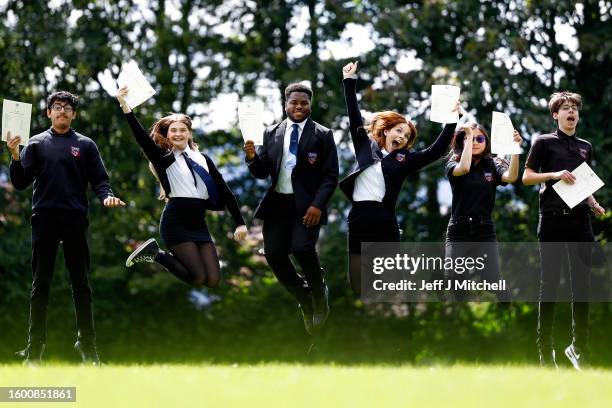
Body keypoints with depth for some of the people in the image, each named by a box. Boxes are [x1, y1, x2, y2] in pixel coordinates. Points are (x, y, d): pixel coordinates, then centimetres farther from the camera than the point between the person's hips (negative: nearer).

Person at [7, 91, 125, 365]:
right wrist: (15, 156, -11)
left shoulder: (85, 145, 9)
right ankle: (34, 347, 2)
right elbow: (20, 183, 5)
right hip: (44, 219, 0)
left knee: (81, 283, 2)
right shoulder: (37, 143, 9)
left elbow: (99, 180, 7)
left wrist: (107, 197, -14)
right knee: (40, 284, 1)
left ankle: (87, 345, 5)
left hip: (75, 220, 0)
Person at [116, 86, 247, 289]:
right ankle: (154, 253, 8)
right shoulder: (165, 158, 1)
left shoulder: (202, 159, 14)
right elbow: (141, 137, -14)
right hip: (176, 224, -5)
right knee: (198, 277, -14)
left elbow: (224, 191, 12)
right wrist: (125, 106, -25)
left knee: (213, 280, -4)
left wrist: (240, 223, 6)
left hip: (199, 224, 5)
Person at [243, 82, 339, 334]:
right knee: (273, 253, -5)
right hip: (277, 202, 4)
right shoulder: (272, 133, 9)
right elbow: (262, 173, 10)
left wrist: (318, 205, -16)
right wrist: (253, 157, -12)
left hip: (306, 204, -4)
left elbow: (330, 176, -4)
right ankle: (304, 299, 18)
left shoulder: (322, 135, 0)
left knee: (302, 248, -23)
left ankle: (319, 294, 4)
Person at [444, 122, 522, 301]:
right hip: (458, 232, 0)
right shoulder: (454, 163, 2)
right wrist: (469, 136, -15)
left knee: (495, 284, -9)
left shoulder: (493, 165, 4)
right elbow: (464, 168, -22)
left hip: (485, 232, 0)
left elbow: (511, 177, -16)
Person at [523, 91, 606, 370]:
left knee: (582, 283, 2)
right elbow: (526, 177, 0)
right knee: (550, 283, -1)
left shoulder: (585, 147, 18)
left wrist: (594, 205, 6)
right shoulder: (544, 143, 4)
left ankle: (579, 346, 9)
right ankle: (545, 348, 4)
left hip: (579, 219, 4)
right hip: (553, 219, -4)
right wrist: (554, 175, -14)